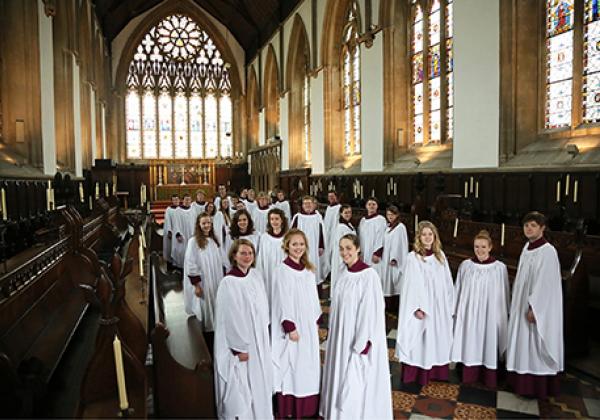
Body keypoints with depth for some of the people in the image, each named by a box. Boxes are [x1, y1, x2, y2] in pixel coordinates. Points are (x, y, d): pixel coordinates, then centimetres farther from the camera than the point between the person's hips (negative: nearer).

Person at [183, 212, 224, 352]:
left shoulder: (214, 240, 8)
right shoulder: (193, 241, -10)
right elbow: (190, 265, -13)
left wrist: (222, 280, 11)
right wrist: (196, 284, -16)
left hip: (216, 283, 6)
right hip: (202, 283, -6)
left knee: (216, 312, 11)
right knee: (205, 312, 2)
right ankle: (207, 346, 15)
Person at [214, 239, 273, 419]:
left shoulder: (256, 275, 1)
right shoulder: (228, 282, -18)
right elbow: (229, 318, -17)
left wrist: (263, 336, 11)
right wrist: (239, 348, -15)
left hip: (259, 340, 6)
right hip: (238, 344, -6)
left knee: (258, 383, 17)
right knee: (240, 387, 6)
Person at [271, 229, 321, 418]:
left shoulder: (308, 269, 7)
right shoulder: (282, 270, -13)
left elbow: (313, 297, 12)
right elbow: (283, 301, -16)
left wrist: (317, 320, 11)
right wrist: (290, 327, -17)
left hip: (309, 324, 7)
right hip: (292, 325, -6)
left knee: (307, 365, 13)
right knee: (290, 366, 4)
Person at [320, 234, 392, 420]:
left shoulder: (369, 275, -20)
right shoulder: (345, 273, 2)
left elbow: (371, 311, -20)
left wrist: (363, 343, -19)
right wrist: (334, 321, 13)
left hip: (359, 337, -7)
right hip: (342, 336, 7)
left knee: (355, 382, 6)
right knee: (342, 378, 19)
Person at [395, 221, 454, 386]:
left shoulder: (440, 255, 5)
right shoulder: (413, 258, -11)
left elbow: (447, 283, 10)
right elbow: (410, 285, -13)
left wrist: (449, 306, 8)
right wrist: (416, 308, -18)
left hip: (439, 307, 5)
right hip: (421, 308, -5)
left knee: (437, 340, 13)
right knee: (419, 341, 3)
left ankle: (435, 371, 27)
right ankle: (415, 375, 15)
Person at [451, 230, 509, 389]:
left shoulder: (500, 268, -8)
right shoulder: (465, 265, -4)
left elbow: (504, 295, 0)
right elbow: (458, 291, 5)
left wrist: (504, 316, 4)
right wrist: (456, 312, 8)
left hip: (490, 314, -1)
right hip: (469, 313, 1)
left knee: (488, 345, 8)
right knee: (470, 345, 11)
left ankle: (489, 378, 25)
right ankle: (470, 375, 27)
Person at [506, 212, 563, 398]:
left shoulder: (548, 251, -18)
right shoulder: (527, 247, 7)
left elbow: (545, 283, -21)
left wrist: (533, 308, -20)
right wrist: (519, 303, 16)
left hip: (538, 307, -8)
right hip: (523, 304, 9)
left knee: (535, 344, 1)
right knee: (523, 343, 15)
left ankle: (538, 387, 14)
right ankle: (522, 379, 27)